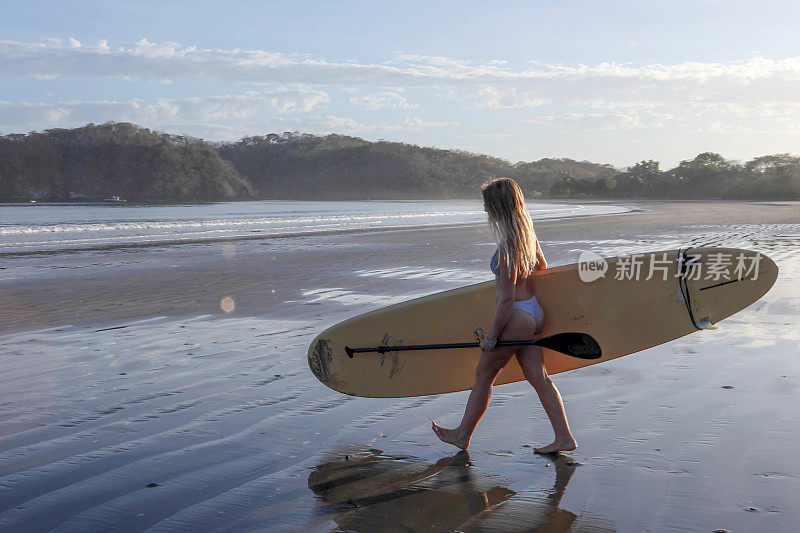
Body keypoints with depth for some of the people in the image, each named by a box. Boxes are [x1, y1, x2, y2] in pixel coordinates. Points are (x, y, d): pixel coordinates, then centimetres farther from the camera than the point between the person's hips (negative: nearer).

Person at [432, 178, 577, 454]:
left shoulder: (507, 246, -23)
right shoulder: (528, 234, 2)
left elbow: (506, 300, -21)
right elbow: (542, 267, 20)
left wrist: (491, 336, -13)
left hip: (516, 317, -9)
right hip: (534, 312, 9)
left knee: (483, 374, 7)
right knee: (538, 377, 12)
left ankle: (463, 434, 23)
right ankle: (564, 437, 14)